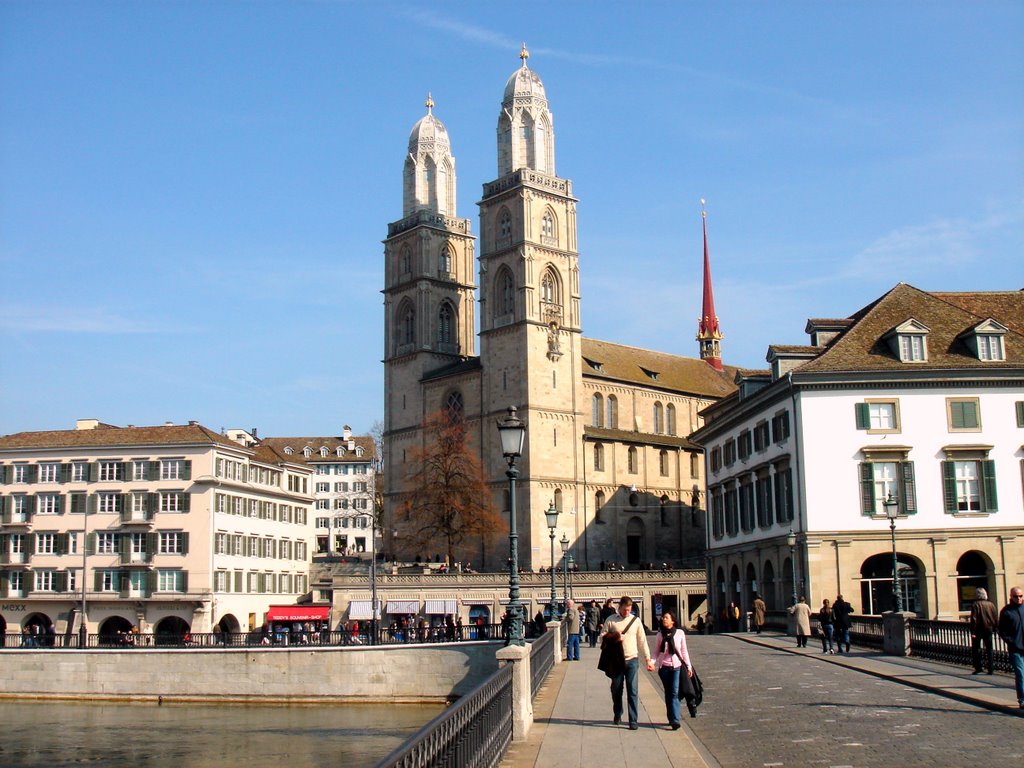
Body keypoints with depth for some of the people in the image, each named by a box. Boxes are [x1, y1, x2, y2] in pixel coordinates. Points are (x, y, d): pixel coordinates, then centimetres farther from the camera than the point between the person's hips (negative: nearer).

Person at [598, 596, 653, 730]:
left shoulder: (636, 620, 3)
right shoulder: (610, 620, 1)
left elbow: (642, 641, 7)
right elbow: (603, 637, 4)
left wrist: (648, 659, 4)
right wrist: (614, 638, -15)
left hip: (632, 660, 0)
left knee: (633, 691, -4)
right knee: (616, 689, 11)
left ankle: (633, 720, 0)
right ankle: (617, 715, 32)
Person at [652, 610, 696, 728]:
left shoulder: (680, 633, -1)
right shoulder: (660, 635, 4)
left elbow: (684, 651, 5)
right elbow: (657, 652, 7)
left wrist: (689, 666, 5)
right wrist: (652, 662, -10)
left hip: (677, 666, -2)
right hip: (664, 667, 2)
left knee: (674, 693, -9)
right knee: (668, 694, 5)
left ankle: (674, 720, -9)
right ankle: (672, 719, 11)